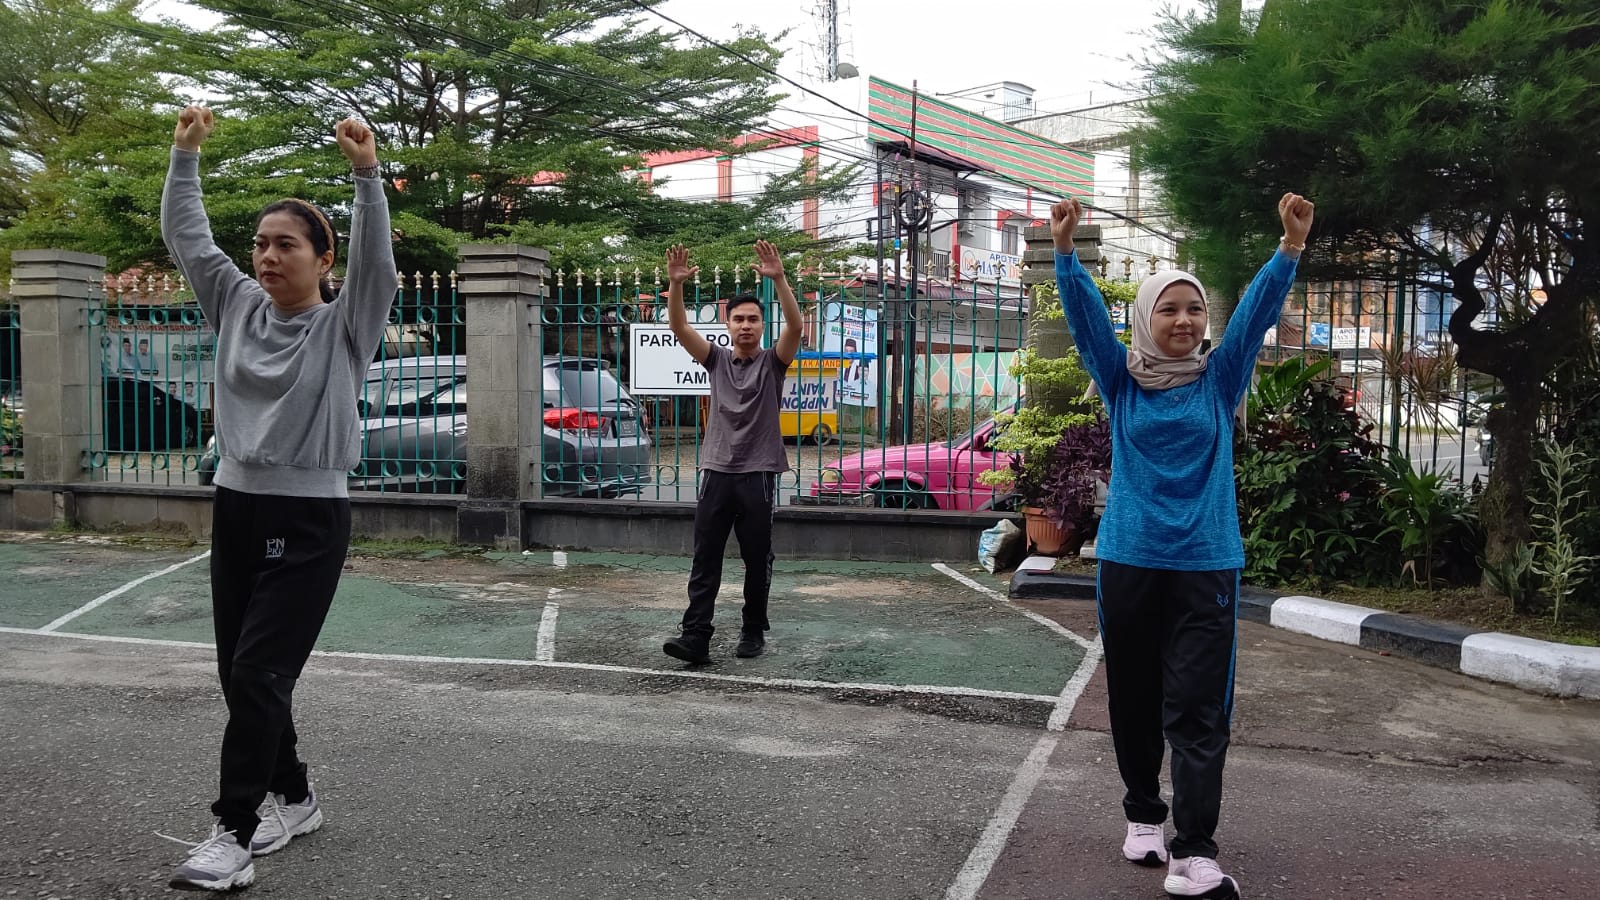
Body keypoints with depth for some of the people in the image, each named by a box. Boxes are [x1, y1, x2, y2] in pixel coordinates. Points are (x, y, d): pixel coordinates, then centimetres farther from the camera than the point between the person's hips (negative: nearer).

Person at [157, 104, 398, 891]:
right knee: (239, 673, 11)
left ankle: (235, 832, 3)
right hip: (235, 507, 6)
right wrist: (185, 155, 0)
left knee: (258, 673, -8)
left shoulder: (344, 325, -6)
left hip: (309, 518, -6)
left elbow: (376, 259, -22)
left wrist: (366, 173, -31)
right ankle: (291, 798, 28)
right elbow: (186, 237, 8)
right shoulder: (237, 305, 8)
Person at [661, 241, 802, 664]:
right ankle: (695, 636, -5)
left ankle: (753, 632, 19)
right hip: (716, 472, 2)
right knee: (705, 560, -3)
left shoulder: (773, 362, 3)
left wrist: (779, 279, -28)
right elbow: (679, 328, -2)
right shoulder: (717, 359, 10)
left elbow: (795, 326, -15)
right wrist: (676, 284, -18)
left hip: (759, 475, -2)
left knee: (757, 560, 6)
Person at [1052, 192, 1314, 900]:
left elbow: (1259, 310, -6)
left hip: (1206, 564, -1)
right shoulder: (1121, 379, 3)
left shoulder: (1219, 379, 4)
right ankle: (1143, 815, 30)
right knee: (1133, 700, 12)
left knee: (1199, 710, -5)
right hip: (1128, 561, 1)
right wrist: (1065, 248, -21)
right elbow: (1085, 313, -8)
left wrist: (1292, 244, -19)